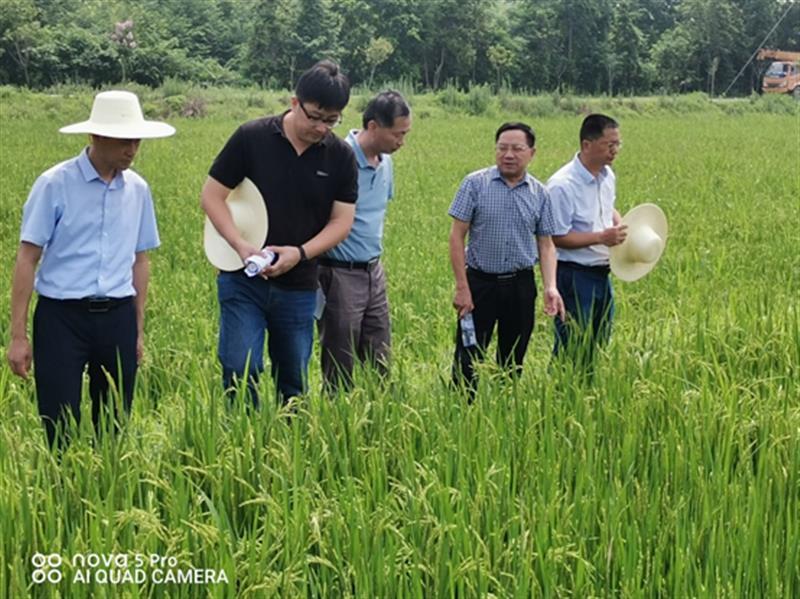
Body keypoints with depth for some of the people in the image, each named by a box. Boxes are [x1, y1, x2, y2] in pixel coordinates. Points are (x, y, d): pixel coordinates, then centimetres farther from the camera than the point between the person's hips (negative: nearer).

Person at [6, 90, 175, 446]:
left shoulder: (138, 189, 7)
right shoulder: (55, 185, -7)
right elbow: (27, 259, -6)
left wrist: (138, 330, 16)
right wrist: (18, 336, -8)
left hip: (117, 319, 4)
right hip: (62, 316, -4)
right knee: (60, 429, -3)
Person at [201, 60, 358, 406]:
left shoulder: (341, 157, 0)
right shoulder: (252, 138, -7)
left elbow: (342, 221, 1)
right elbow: (211, 195, -3)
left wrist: (300, 253, -16)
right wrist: (240, 245, -17)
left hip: (298, 287, 2)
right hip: (243, 281, -2)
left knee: (293, 380, 11)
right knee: (240, 371, -11)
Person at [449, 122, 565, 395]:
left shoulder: (540, 193, 4)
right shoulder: (475, 184, -5)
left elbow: (546, 244, 7)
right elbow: (457, 236, -5)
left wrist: (550, 287, -10)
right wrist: (462, 287, -10)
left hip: (521, 286, 3)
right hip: (480, 282, -3)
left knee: (513, 361, 12)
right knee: (467, 358, -2)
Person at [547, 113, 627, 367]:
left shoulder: (608, 176, 7)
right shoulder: (563, 185, -20)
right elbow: (557, 237, -20)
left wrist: (620, 227, 4)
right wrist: (602, 237, -23)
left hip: (602, 273, 8)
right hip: (574, 276, -8)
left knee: (599, 342, 16)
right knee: (572, 348, -1)